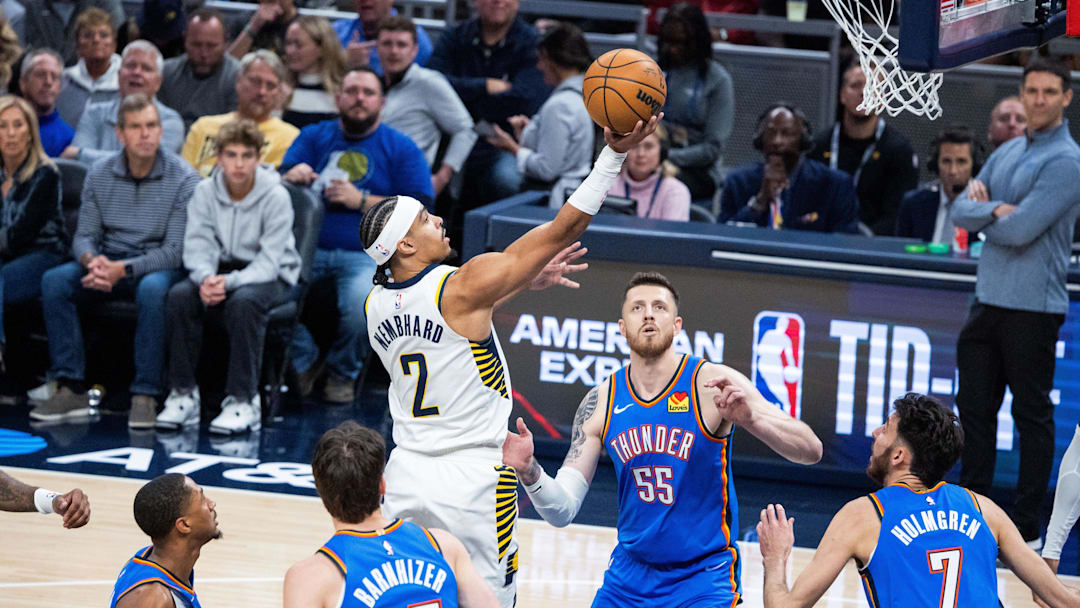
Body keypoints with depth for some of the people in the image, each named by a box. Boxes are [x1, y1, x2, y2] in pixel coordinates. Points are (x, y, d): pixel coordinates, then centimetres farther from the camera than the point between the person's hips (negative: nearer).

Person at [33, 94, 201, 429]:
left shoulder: (182, 178, -9)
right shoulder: (100, 174, 3)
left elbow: (176, 249, -13)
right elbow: (84, 235, 4)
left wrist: (124, 269, -26)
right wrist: (93, 261, -22)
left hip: (158, 265, -4)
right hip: (107, 261, 4)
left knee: (152, 289, -39)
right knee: (54, 281, -22)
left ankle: (145, 395, -34)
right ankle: (71, 388, -22)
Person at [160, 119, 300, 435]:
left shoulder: (276, 196, -17)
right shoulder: (205, 192, -5)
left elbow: (269, 261, -21)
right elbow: (197, 246, -8)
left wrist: (229, 281, -36)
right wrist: (206, 278, -31)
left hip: (271, 276, -4)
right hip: (220, 268, 4)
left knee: (243, 301, -37)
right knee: (179, 295, -25)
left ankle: (243, 400, -30)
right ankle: (183, 394, -17)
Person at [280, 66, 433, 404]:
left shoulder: (400, 149, 10)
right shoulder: (314, 137, 18)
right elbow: (283, 179, 8)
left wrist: (361, 201, -9)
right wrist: (293, 176, -17)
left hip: (367, 253, -2)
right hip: (307, 247, 2)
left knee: (361, 300, -34)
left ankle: (342, 373, -1)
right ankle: (304, 362, 0)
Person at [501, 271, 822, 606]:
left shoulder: (712, 384, -13)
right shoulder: (601, 402, -1)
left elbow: (811, 451, -19)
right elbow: (562, 510, -1)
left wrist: (752, 418, -38)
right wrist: (530, 471, -22)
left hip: (704, 577, -4)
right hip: (629, 575, 4)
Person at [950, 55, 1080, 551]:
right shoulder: (1007, 153, 14)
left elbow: (1021, 230, -20)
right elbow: (961, 211, 10)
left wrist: (983, 215, -1)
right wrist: (993, 208, -10)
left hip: (1032, 306, -8)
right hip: (989, 300, 8)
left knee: (1032, 414, -1)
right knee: (974, 407, 11)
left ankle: (1027, 530, 4)